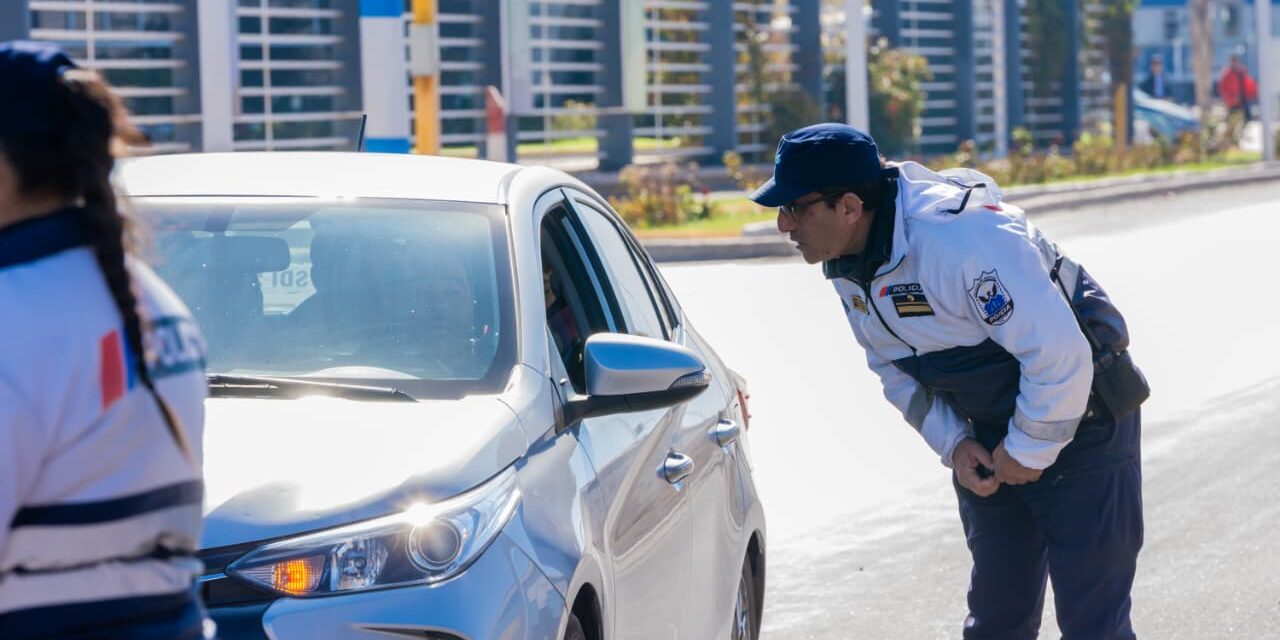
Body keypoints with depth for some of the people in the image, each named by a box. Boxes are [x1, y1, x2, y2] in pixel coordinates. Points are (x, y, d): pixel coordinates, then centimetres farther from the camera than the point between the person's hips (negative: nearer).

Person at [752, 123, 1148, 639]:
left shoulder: (961, 236, -33)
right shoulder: (848, 267, -4)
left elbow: (1059, 354, -33)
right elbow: (896, 370, 10)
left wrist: (1028, 451, -20)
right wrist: (954, 443, -5)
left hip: (1080, 425, -8)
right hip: (989, 441, 8)